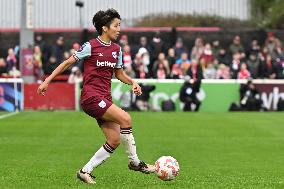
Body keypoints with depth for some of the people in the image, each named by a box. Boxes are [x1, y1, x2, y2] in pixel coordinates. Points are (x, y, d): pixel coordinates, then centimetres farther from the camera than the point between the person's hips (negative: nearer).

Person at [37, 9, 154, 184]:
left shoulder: (116, 49, 11)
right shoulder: (91, 46, -8)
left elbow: (119, 74, 22)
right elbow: (67, 63, -2)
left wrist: (132, 82, 2)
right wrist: (47, 81, -4)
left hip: (105, 99, 8)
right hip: (91, 96, -8)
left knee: (115, 140, -2)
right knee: (125, 118, -22)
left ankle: (85, 171, 8)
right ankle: (134, 162, -9)